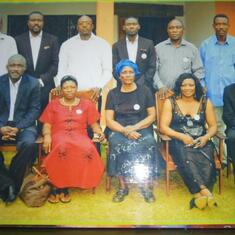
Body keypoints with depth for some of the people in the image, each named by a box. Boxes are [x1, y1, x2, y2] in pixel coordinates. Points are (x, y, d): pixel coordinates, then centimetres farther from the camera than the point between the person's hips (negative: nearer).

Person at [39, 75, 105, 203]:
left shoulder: (87, 104, 18)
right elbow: (47, 125, 10)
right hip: (58, 135, -1)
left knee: (88, 149, -35)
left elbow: (94, 124, 15)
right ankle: (59, 185, -24)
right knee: (63, 147, -39)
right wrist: (47, 135, -11)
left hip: (79, 136, 1)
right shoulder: (53, 104, 17)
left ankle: (61, 186, -23)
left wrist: (99, 132, -6)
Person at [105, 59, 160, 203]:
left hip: (142, 129, 0)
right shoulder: (113, 94, 11)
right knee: (116, 143, -33)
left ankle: (146, 186, -22)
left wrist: (134, 128, -11)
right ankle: (123, 186, -24)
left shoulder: (145, 91, 10)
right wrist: (125, 131, -15)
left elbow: (152, 116, 5)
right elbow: (109, 120, 3)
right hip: (119, 130, 1)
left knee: (148, 143, -33)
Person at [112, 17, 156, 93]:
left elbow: (152, 67, 3)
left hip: (144, 87, 0)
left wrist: (140, 83, -8)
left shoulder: (148, 44, 6)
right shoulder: (117, 46, 7)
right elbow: (115, 69, 5)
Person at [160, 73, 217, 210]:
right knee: (186, 157, -34)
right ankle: (205, 191, -34)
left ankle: (198, 193, -32)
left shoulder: (205, 102, 11)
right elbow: (163, 127, -2)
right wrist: (182, 136, -15)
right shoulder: (170, 102, 5)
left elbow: (213, 126, 11)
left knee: (206, 158, -31)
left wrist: (206, 137, -11)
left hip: (201, 141, 2)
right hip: (179, 141, -1)